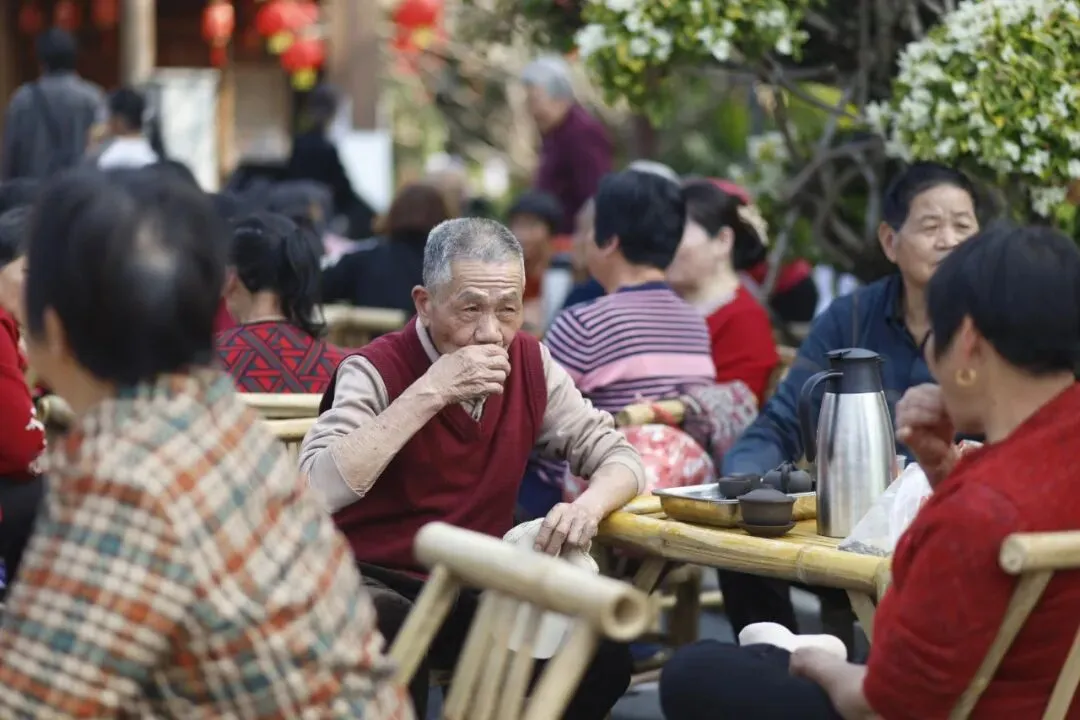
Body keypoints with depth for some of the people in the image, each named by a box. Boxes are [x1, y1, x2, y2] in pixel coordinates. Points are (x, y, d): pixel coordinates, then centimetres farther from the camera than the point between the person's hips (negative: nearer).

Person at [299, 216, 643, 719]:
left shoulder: (530, 365, 0)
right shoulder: (378, 370, -17)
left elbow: (616, 456, 4)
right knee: (391, 632, -38)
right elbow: (315, 491, -32)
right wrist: (427, 394, -33)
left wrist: (589, 504, -21)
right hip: (375, 583, -5)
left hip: (475, 589, 5)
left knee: (603, 657, -16)